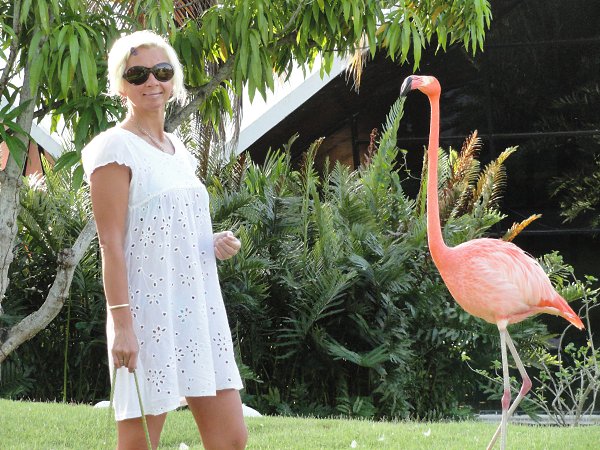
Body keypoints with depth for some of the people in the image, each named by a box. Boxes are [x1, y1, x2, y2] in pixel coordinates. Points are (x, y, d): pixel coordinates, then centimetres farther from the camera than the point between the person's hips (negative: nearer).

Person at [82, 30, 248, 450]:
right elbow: (111, 244, -12)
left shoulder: (179, 149, 16)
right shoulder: (115, 148, -6)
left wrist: (216, 243, 4)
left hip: (199, 306, 8)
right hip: (148, 314, -8)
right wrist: (121, 322, -20)